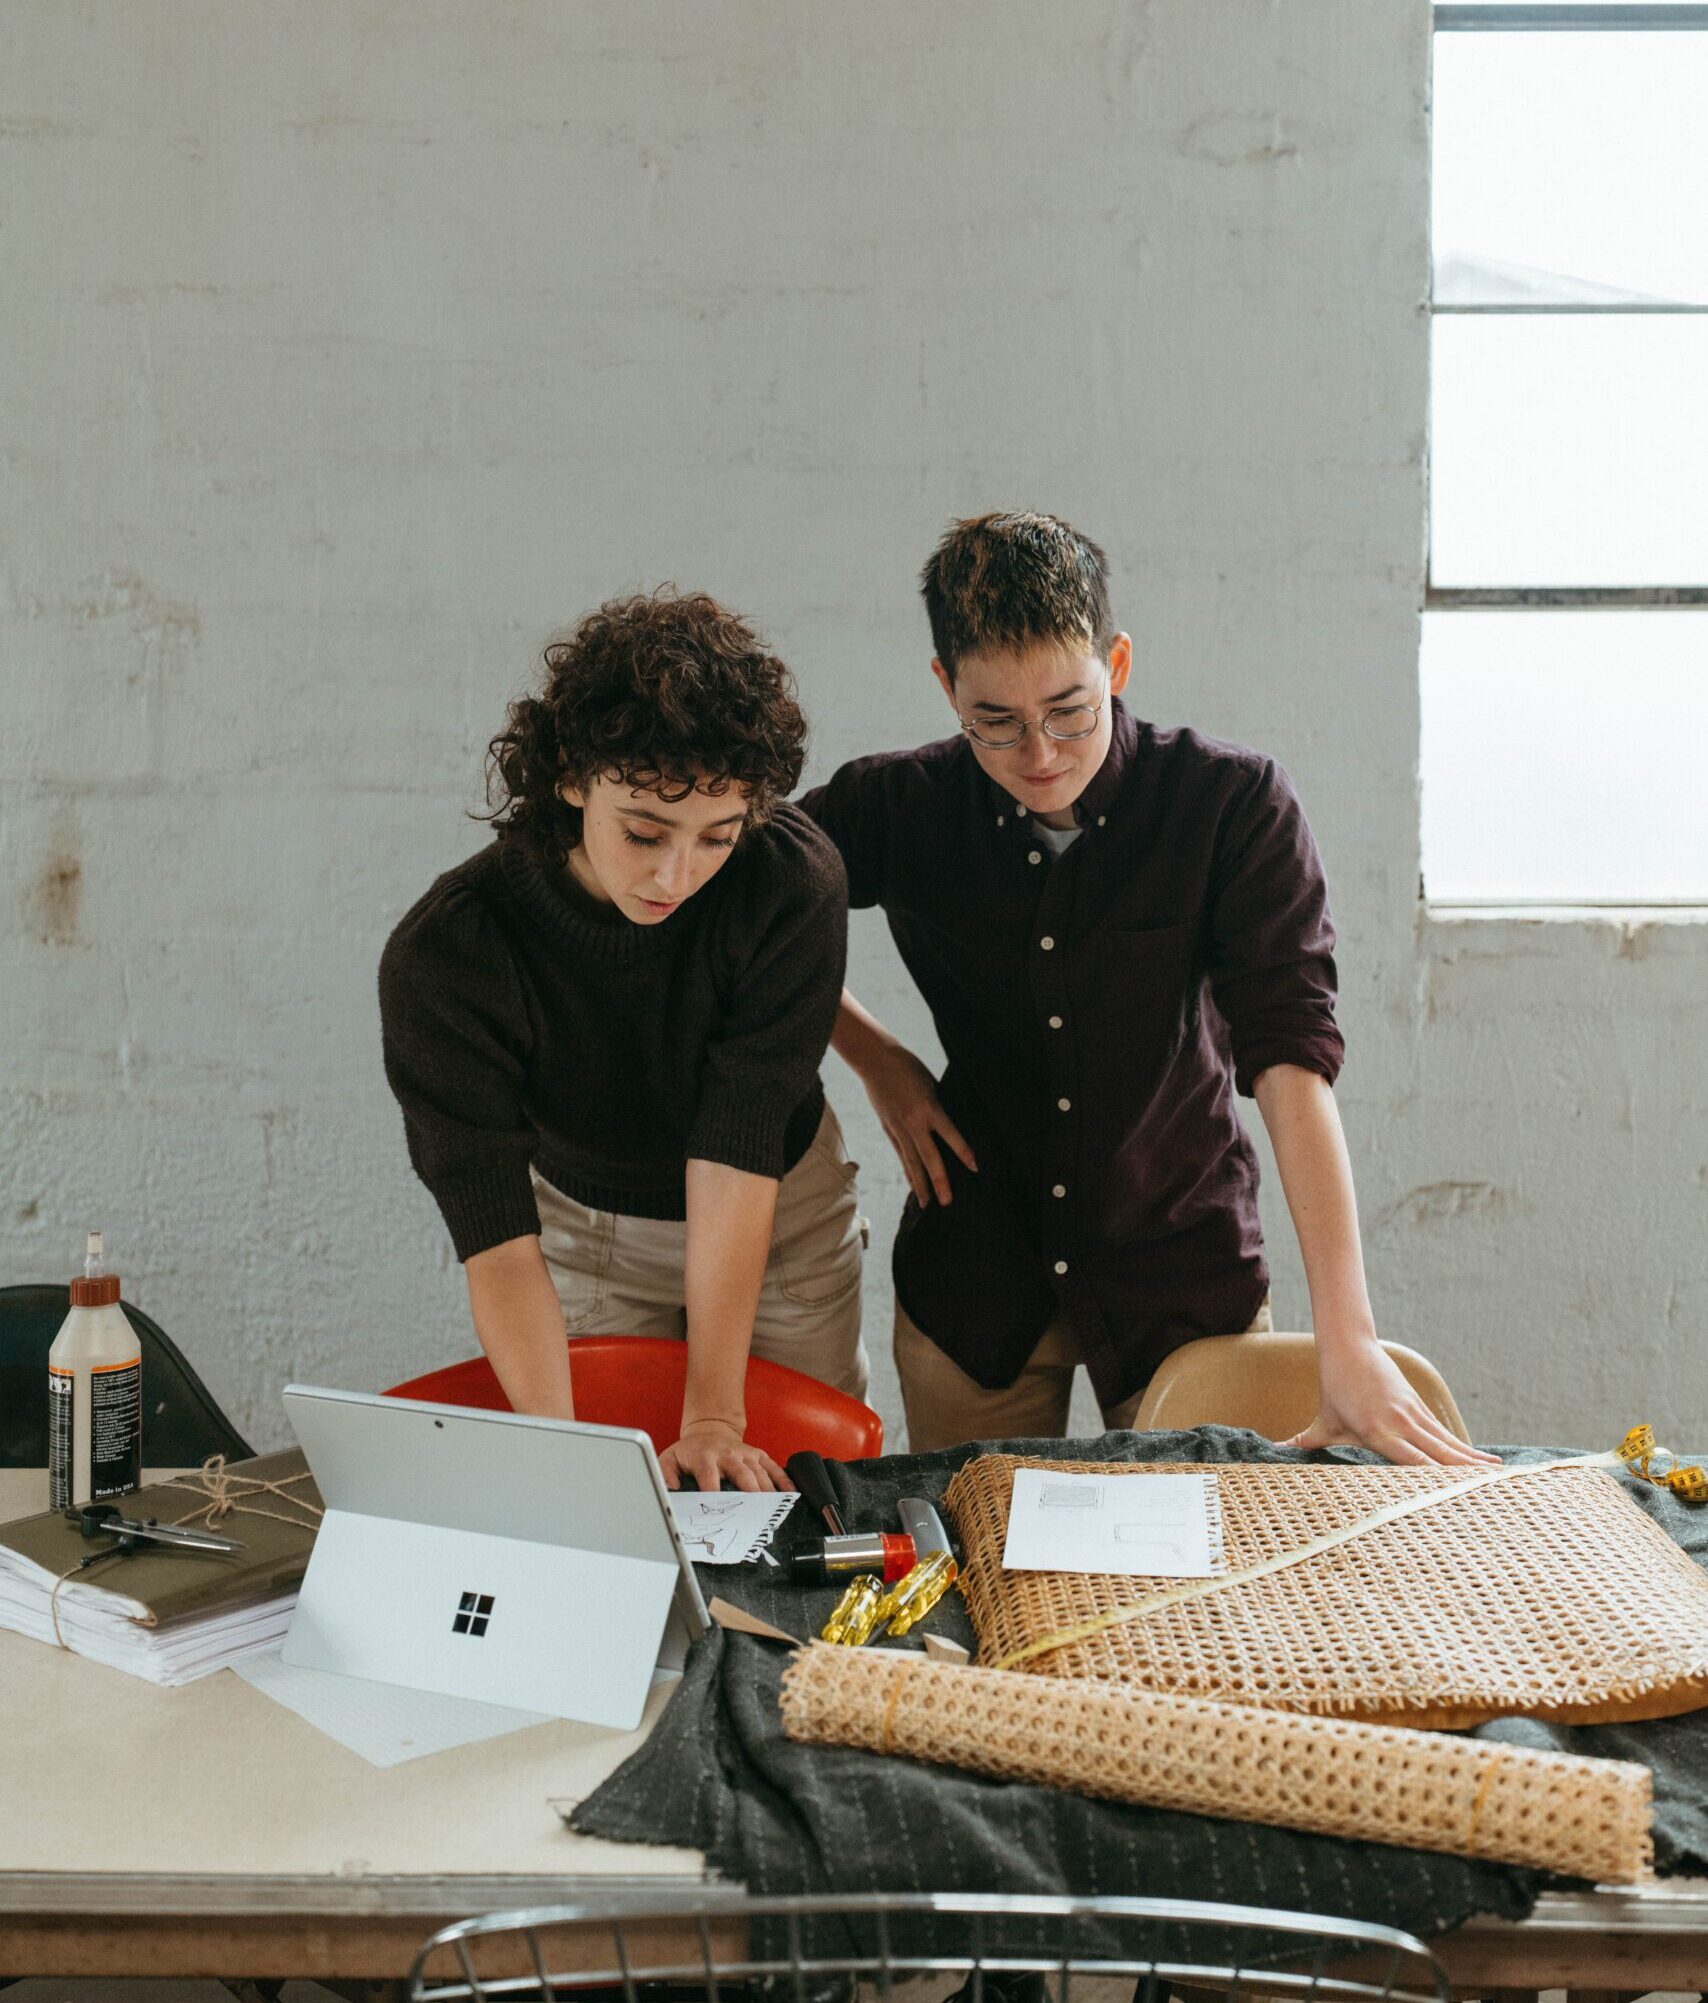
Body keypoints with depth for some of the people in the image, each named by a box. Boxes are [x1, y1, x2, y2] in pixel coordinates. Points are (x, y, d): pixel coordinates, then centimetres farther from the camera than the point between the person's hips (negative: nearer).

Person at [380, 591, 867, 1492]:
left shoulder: (792, 883, -31)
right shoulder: (441, 955, -31)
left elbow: (735, 1157, -31)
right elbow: (497, 1241, -34)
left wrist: (714, 1418, -34)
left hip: (780, 1214, 0)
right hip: (587, 1229, 0)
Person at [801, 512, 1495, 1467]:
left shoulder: (1238, 807, -14)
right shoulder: (897, 808, -7)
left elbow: (1292, 1060, -23)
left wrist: (1347, 1341, -30)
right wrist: (876, 1057, -3)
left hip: (1185, 1265, -1)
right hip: (974, 1277, 2)